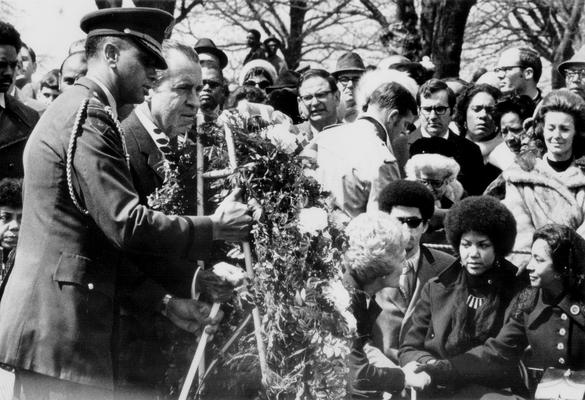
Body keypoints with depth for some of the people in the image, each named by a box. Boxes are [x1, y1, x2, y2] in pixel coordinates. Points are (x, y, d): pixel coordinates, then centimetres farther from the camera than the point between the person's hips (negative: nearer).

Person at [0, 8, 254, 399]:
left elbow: (107, 236, 22)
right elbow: (126, 224, -18)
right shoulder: (90, 117, -11)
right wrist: (216, 227, -7)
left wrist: (164, 301, 16)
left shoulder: (74, 110, 21)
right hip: (61, 330, -10)